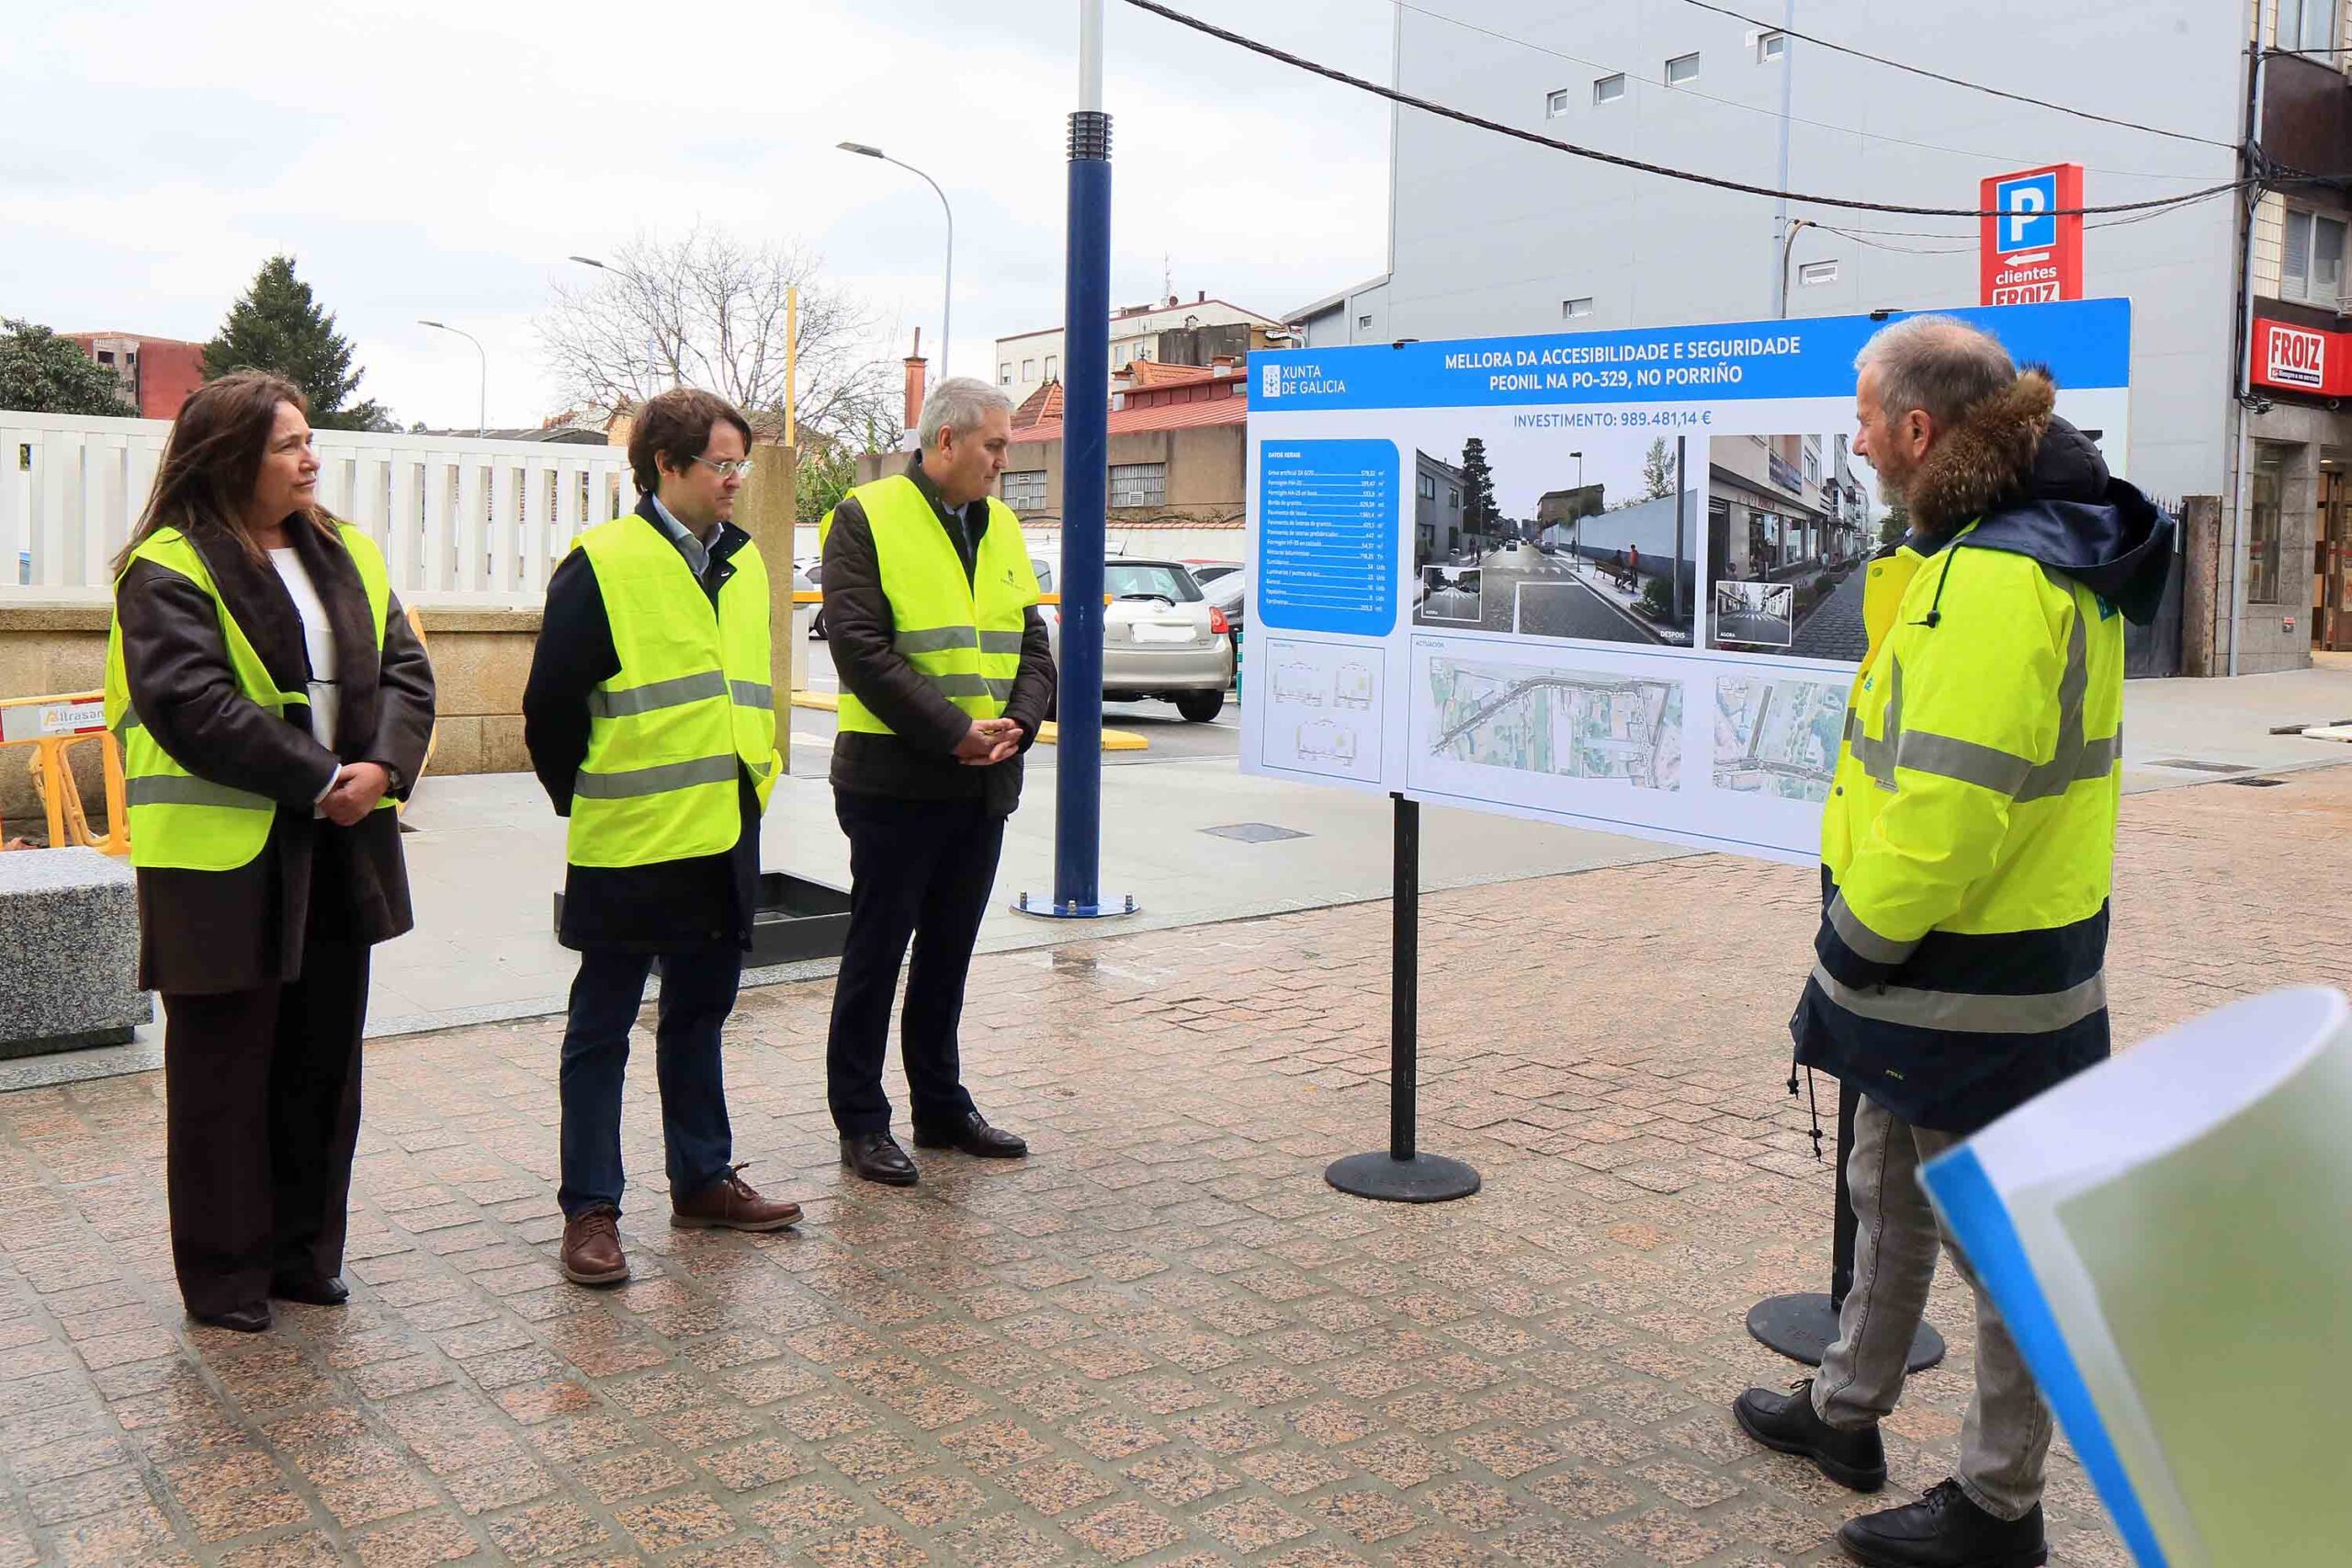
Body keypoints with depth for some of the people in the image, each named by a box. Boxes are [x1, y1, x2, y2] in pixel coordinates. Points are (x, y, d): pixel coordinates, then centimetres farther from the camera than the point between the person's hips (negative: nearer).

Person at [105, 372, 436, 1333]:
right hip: (222, 857, -6)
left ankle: (304, 1252, 28)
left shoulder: (344, 555, 11)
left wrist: (383, 767, -12)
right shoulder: (169, 571, -9)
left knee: (322, 1057, 14)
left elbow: (404, 668, 6)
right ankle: (225, 1275, 18)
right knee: (223, 1070, 5)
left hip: (337, 852, 7)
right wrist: (323, 779, -20)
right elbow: (192, 705, -20)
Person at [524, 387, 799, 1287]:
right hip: (629, 845, -7)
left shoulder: (742, 564, 10)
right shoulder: (601, 564, -11)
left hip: (725, 841, 7)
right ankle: (589, 1210, 13)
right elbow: (552, 704, -9)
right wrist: (583, 803, -1)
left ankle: (702, 1182, 29)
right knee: (602, 1031, 5)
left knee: (699, 1017, 17)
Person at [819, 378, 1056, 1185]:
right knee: (876, 953, 3)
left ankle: (941, 1104, 28)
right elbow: (860, 648, -17)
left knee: (948, 952, 16)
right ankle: (860, 1122, 13)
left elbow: (1032, 641, 13)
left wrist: (1018, 720, -6)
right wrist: (952, 730, -19)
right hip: (895, 779, -6)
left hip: (984, 784, 6)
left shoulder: (1001, 527, 13)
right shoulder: (867, 519, -8)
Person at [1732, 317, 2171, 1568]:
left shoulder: (1992, 576, -25)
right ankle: (1846, 1410, 42)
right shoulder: (2050, 548, 9)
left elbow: (1946, 808, -31)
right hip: (1944, 967, 10)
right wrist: (1870, 946, 14)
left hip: (1971, 986, -10)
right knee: (1890, 1193, 23)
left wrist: (1857, 939, -15)